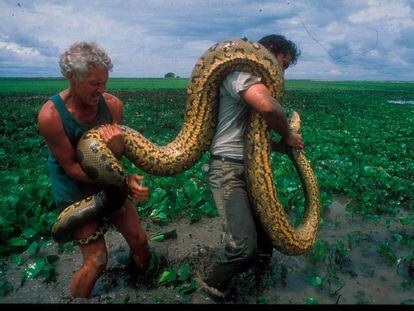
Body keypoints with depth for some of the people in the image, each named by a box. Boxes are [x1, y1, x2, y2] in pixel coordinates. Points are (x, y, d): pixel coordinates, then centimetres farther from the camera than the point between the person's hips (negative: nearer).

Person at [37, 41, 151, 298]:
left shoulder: (113, 105, -14)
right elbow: (72, 168, -20)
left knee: (139, 240, 11)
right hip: (76, 192, -4)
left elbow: (118, 157, -9)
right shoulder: (50, 115, -25)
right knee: (97, 261, -4)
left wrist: (117, 145, -34)